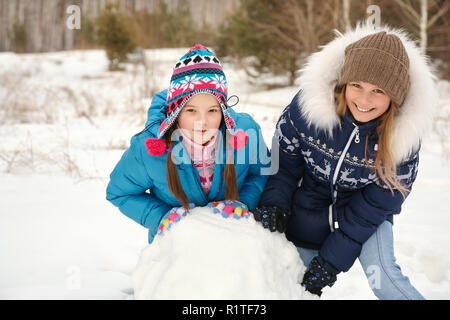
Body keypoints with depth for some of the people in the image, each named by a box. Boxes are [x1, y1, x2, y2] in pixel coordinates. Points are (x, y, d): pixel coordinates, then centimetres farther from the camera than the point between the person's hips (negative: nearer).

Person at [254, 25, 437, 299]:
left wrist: (331, 260, -21)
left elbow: (375, 205, -20)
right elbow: (285, 161, -8)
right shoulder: (308, 104, -25)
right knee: (300, 285, 12)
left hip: (368, 213, -1)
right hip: (308, 210, 2)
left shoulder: (403, 135, -25)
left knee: (381, 274, -24)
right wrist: (274, 203, -24)